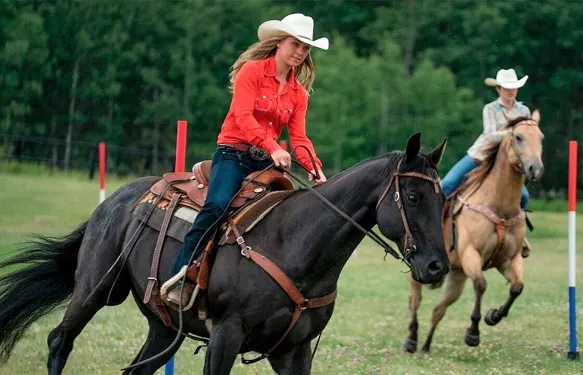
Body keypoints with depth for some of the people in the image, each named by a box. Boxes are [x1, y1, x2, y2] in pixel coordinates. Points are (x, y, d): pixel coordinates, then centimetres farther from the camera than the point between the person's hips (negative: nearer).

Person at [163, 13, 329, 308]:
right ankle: (180, 279, -30)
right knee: (217, 206, -30)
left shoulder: (298, 92, 16)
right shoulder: (252, 70, -3)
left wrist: (314, 168, -13)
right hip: (233, 153, -7)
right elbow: (243, 116, -15)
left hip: (266, 162, 7)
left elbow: (299, 138, 7)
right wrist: (272, 147, -30)